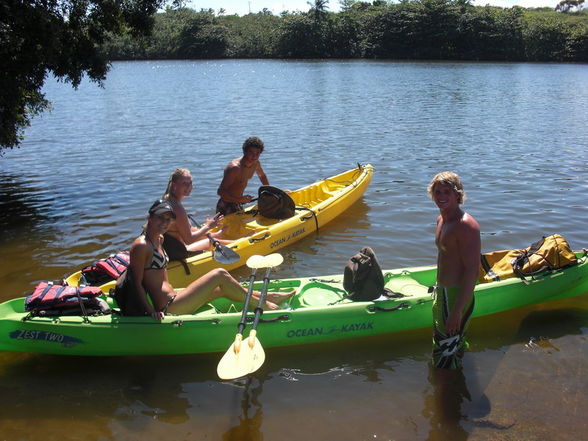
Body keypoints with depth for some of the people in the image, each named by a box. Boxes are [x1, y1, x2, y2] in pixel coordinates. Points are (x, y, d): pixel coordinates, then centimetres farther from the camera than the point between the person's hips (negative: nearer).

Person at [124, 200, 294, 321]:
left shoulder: (158, 239, 12)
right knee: (220, 275, -10)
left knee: (222, 289, 14)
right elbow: (137, 283, -17)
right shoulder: (141, 246, -16)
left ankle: (269, 297, 25)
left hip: (171, 299, 10)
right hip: (168, 309, -10)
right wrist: (151, 312, -22)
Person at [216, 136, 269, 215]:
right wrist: (240, 199, -39)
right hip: (226, 207, -8)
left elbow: (262, 176, 23)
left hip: (238, 205, 8)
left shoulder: (256, 163, -1)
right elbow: (220, 192, -30)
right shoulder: (234, 168, -26)